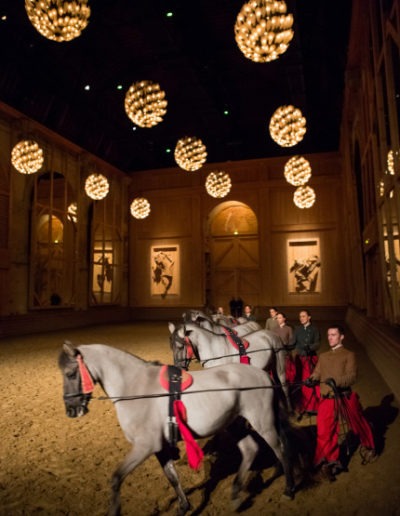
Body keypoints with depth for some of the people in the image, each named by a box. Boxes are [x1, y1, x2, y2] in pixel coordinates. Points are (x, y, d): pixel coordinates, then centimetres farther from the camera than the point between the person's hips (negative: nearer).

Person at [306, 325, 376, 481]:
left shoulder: (349, 355, 1)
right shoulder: (323, 356, 15)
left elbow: (352, 376, -12)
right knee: (325, 432, -3)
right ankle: (330, 462, 12)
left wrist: (336, 381, -29)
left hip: (345, 398, -3)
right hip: (327, 400, 3)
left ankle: (368, 448, 44)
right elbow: (317, 373, 6)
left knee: (358, 425, 16)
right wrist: (311, 379, -17)